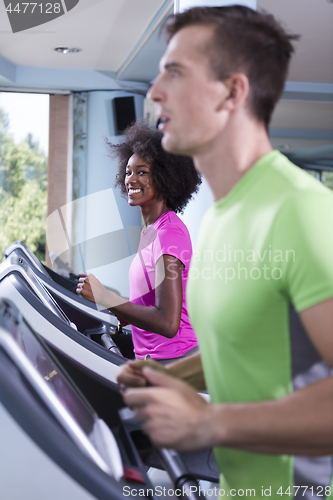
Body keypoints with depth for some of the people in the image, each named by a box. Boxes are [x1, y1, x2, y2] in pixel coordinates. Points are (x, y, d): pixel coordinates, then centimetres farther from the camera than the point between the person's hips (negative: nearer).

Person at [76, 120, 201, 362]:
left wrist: (103, 296, -22)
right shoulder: (151, 229, 9)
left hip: (174, 360, -8)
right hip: (152, 358, 8)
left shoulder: (169, 232, -19)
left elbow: (167, 323, -26)